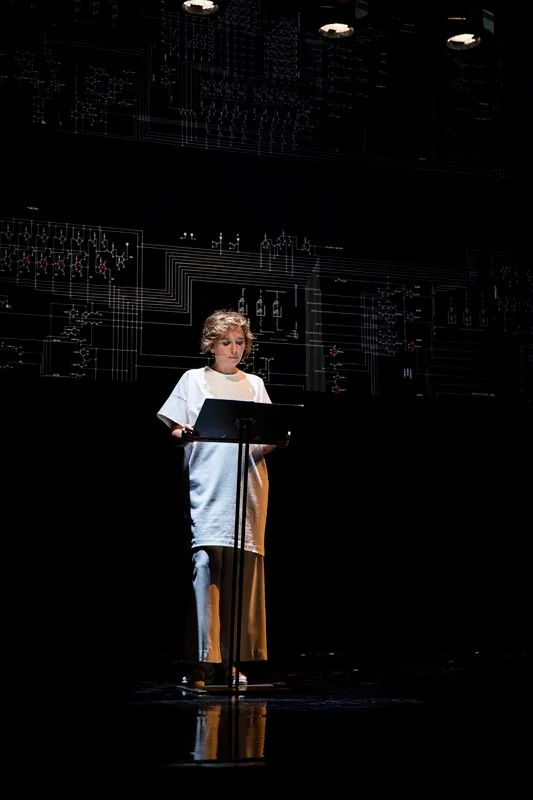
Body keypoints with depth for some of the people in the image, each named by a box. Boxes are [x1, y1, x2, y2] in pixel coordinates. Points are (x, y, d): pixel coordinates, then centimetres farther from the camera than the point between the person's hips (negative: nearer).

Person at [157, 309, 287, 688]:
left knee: (242, 572, -2)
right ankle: (204, 661, -13)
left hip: (248, 491, 3)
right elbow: (173, 433, 5)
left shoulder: (254, 384, 18)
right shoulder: (194, 380, 10)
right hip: (207, 490, -3)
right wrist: (185, 435, -17)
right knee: (206, 564, -14)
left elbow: (267, 440, 16)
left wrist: (271, 441, -6)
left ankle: (232, 661, 3)